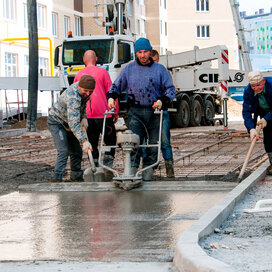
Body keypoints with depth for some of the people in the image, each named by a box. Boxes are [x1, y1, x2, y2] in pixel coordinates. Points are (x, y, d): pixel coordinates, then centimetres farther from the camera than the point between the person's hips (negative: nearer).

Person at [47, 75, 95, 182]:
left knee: (76, 151, 10)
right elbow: (73, 123, -45)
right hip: (56, 122, -9)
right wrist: (84, 141, -51)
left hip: (68, 123, 9)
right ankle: (56, 179, -21)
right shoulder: (73, 97, -37)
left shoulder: (83, 90, -10)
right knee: (64, 151, -20)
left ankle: (76, 177, 21)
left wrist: (84, 117, -1)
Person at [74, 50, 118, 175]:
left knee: (92, 144, 10)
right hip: (103, 113, -3)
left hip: (86, 115, 3)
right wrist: (115, 112, 4)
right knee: (110, 141, 7)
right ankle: (107, 166, -6)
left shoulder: (79, 75, 10)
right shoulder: (102, 72, -1)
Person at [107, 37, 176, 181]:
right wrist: (111, 96, 0)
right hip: (135, 111, 0)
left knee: (154, 144, 0)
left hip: (154, 111, 0)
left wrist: (162, 100, -10)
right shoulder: (129, 68, 12)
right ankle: (132, 170, -13)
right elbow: (116, 85, 20)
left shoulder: (159, 69, 9)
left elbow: (170, 88, 8)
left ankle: (147, 171, 8)